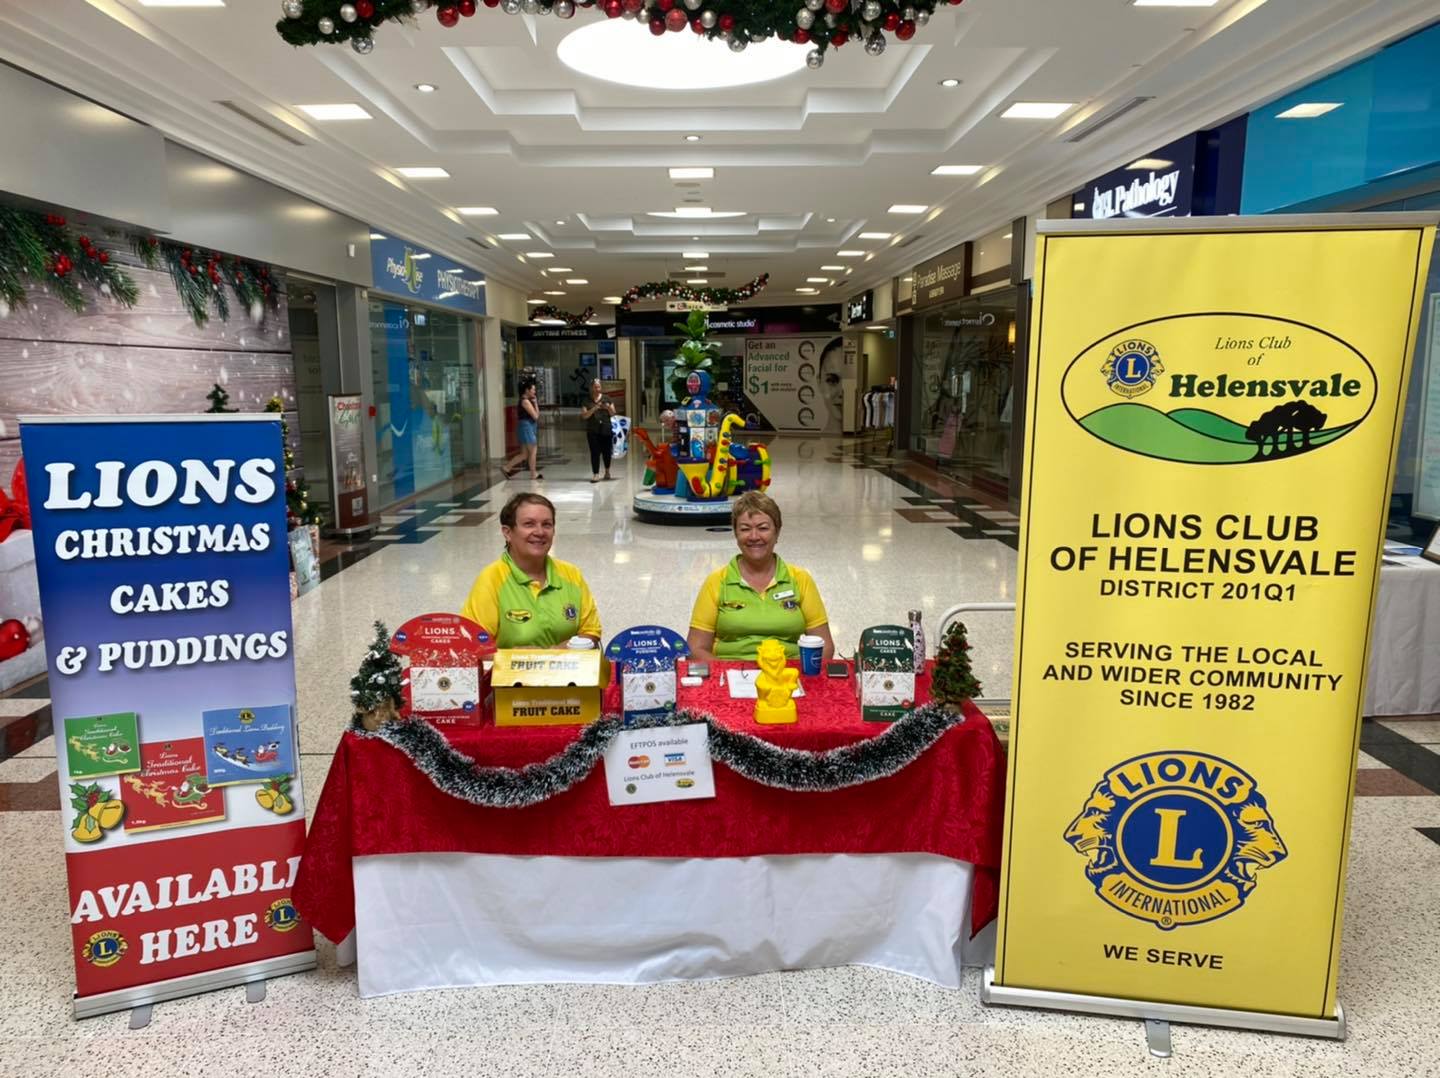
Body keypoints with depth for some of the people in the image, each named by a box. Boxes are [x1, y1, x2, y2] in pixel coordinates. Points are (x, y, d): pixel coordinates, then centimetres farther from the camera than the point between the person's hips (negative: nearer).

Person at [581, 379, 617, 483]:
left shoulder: (607, 399, 6)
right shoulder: (587, 401, 3)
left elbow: (613, 414, 6)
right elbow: (584, 416, -6)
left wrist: (609, 408, -15)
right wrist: (594, 409, -19)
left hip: (606, 430, 1)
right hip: (593, 431, -1)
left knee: (607, 451, 8)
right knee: (595, 452, -4)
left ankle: (607, 473, 26)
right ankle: (595, 474, -3)